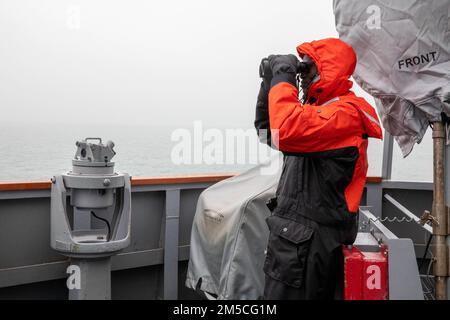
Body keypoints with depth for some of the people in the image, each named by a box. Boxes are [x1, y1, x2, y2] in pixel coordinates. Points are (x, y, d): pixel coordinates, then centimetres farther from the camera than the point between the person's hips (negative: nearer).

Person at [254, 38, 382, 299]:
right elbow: (267, 130, 24)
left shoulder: (346, 112, -14)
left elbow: (288, 131, -32)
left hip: (308, 241, -10)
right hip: (300, 236, 10)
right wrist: (270, 81, 12)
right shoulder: (320, 109, 19)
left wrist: (283, 76, -17)